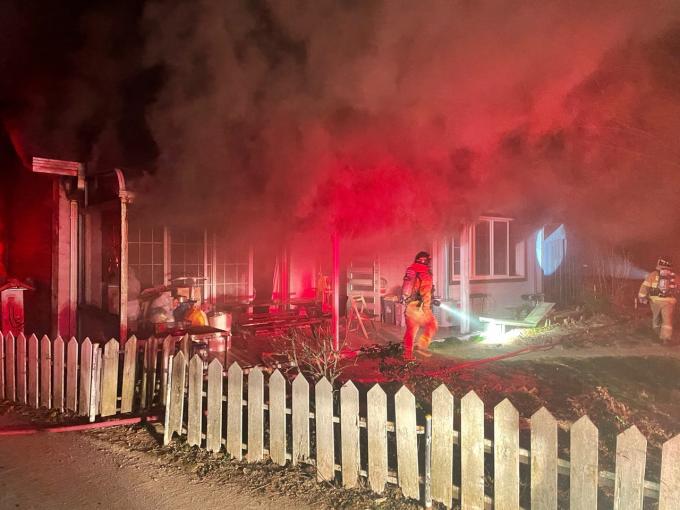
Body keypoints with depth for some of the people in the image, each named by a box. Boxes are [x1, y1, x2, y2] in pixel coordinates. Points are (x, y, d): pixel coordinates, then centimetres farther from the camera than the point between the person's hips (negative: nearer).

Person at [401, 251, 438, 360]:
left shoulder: (410, 271, 13)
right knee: (431, 325, 9)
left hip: (409, 305, 7)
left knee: (411, 329, 12)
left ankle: (408, 353, 13)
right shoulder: (425, 273, -9)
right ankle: (422, 345, 1)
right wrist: (426, 308, -13)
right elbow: (426, 293, -15)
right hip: (419, 306, -7)